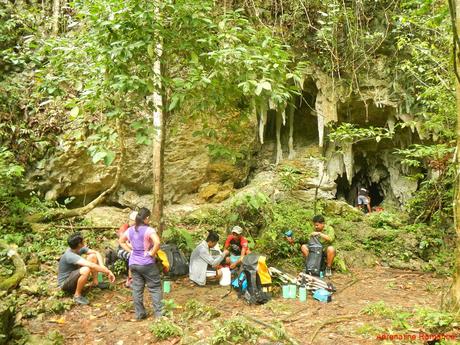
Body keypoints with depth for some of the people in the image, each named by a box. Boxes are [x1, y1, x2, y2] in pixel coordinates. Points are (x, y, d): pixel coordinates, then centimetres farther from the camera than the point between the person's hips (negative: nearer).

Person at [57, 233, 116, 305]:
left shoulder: (79, 248, -9)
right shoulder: (70, 256, -34)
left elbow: (96, 253, -1)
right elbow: (91, 265, -42)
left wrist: (101, 266, -18)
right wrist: (108, 272, -36)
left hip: (73, 275, 9)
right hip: (65, 283, -9)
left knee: (93, 256, -4)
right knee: (86, 270, -37)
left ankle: (95, 283, 7)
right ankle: (77, 295, -15)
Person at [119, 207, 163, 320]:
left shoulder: (130, 230, 3)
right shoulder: (149, 230, -17)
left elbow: (121, 241, 19)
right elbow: (157, 242, -33)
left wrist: (130, 250, 12)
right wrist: (152, 253, -18)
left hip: (133, 263, 6)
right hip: (147, 264, -5)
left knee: (137, 289, 12)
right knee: (155, 288, 7)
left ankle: (139, 314, 20)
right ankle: (159, 313, 9)